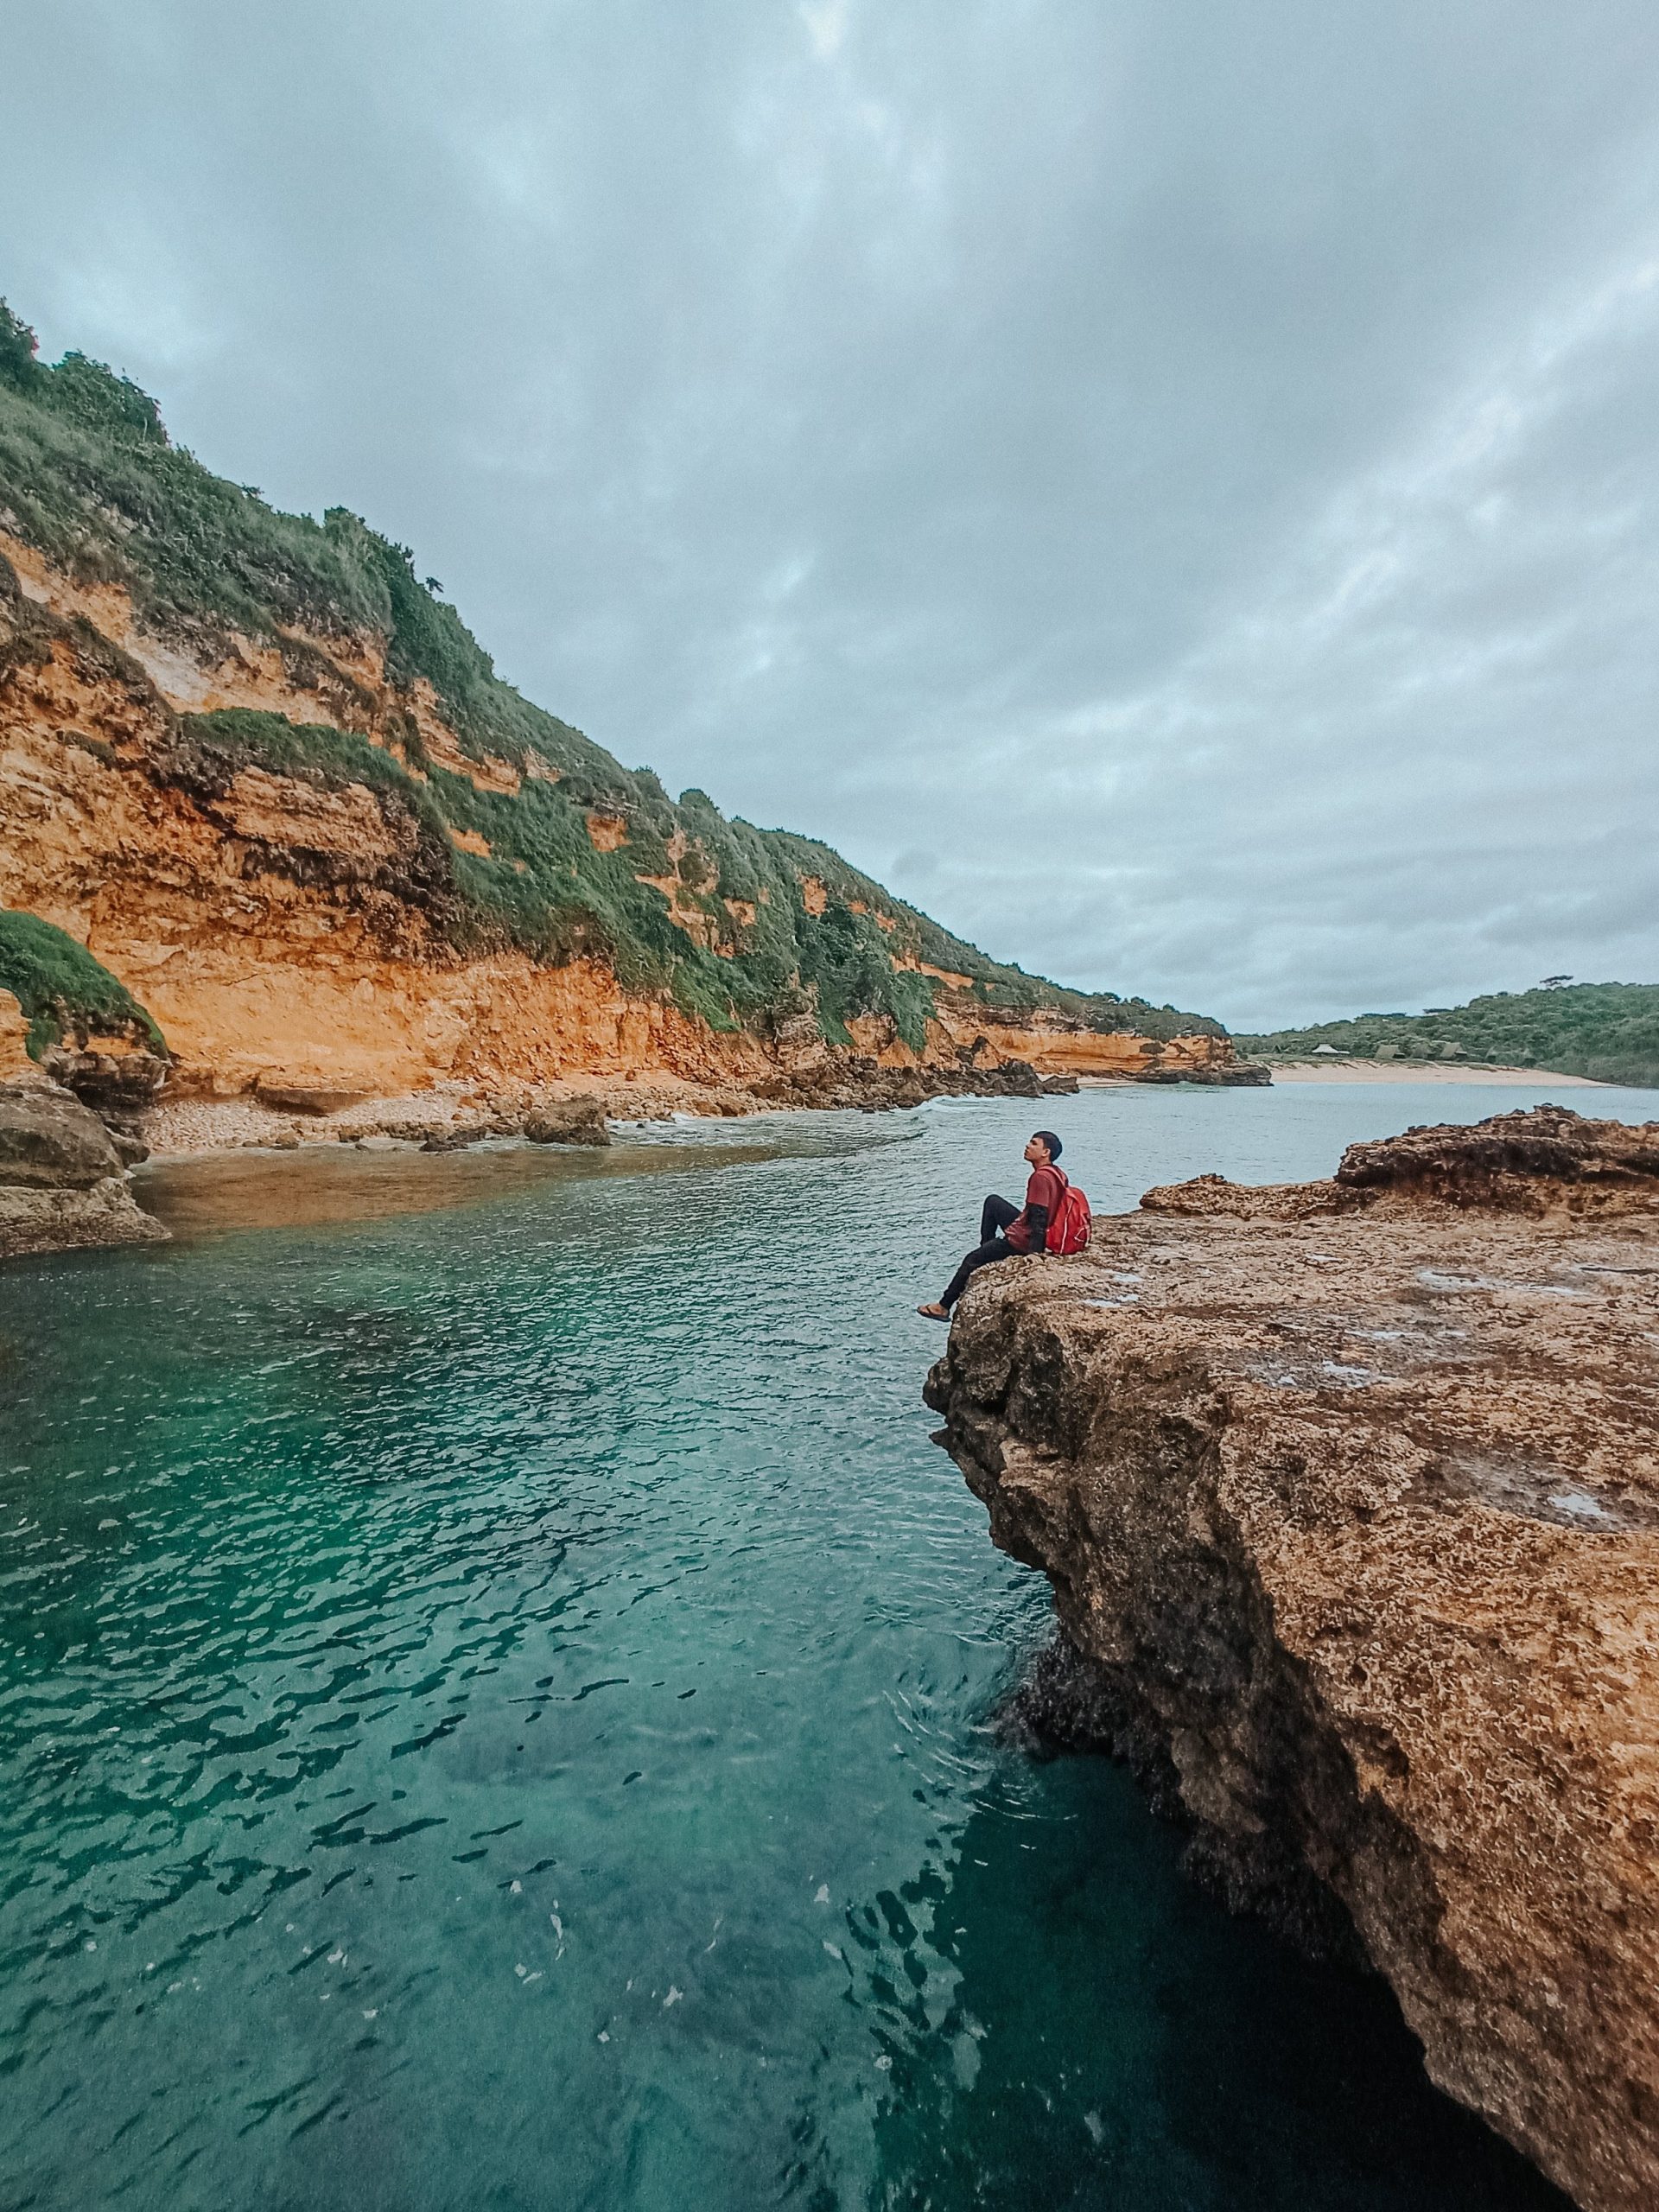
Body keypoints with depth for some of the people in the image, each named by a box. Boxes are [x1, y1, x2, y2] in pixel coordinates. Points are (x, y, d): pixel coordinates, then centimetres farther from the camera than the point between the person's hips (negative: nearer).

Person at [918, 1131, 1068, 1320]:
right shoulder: (1054, 1173, 4)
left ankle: (944, 1306, 12)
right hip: (1028, 1229, 9)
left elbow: (1039, 1218, -28)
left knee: (972, 1260, 1)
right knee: (993, 1202, 23)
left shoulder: (1041, 1177, -24)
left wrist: (1033, 1253, -28)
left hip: (1024, 1240, -9)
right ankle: (986, 1248, 27)